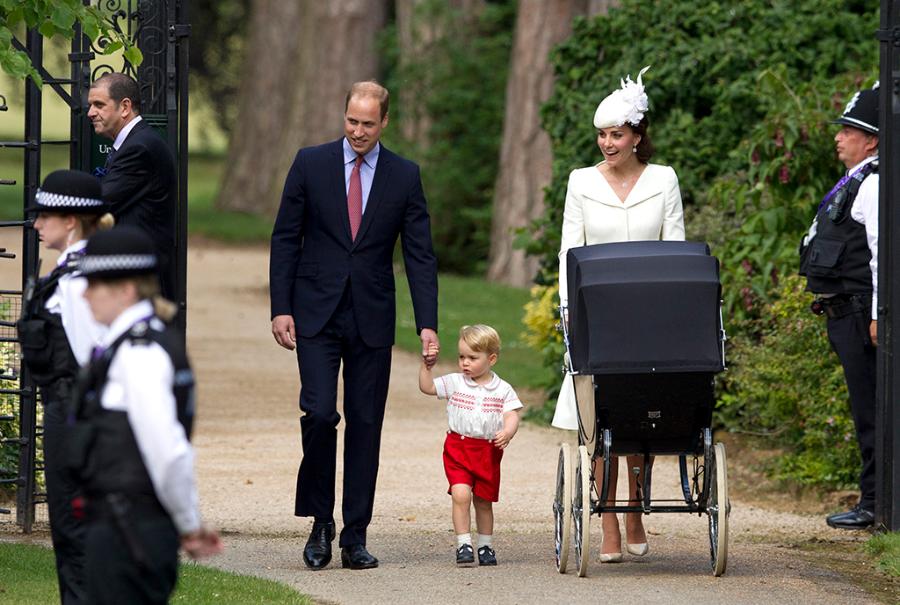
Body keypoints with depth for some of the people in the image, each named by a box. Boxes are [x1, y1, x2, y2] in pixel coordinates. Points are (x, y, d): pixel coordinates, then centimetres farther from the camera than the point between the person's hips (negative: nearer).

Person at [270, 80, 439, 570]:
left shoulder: (404, 176, 4)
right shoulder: (311, 164, 2)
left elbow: (420, 254, 3)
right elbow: (285, 239, 4)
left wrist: (427, 324, -6)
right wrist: (281, 308, -4)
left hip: (372, 320, 1)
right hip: (317, 314, -1)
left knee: (365, 425, 2)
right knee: (319, 413, -13)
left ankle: (355, 538, 7)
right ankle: (320, 521, 3)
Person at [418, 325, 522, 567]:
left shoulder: (503, 389, 1)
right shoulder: (454, 383, 4)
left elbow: (512, 416, -6)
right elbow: (426, 387, 5)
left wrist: (507, 432, -26)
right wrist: (426, 365, -8)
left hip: (489, 451, 0)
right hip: (458, 447, 0)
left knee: (483, 500, 11)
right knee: (461, 494, -17)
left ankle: (486, 546, 26)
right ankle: (463, 546, -14)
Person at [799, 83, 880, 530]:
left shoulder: (872, 186, -13)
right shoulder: (854, 183, 20)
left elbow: (882, 254, -20)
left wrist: (877, 316, -23)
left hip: (860, 316, -11)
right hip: (846, 318, 11)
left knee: (870, 409, -8)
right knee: (865, 409, 11)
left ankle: (875, 503, -6)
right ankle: (873, 500, 14)